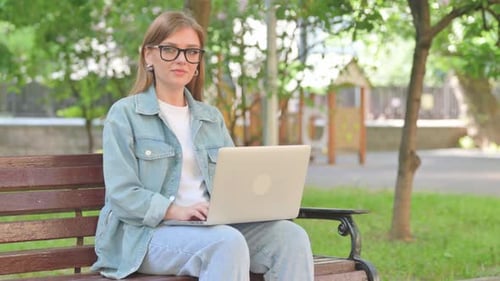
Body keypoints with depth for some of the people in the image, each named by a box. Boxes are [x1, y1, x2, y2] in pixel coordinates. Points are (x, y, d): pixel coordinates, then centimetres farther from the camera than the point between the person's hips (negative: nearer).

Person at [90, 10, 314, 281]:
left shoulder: (212, 117, 22)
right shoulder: (125, 114, 4)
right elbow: (122, 194, -7)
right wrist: (176, 210, -23)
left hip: (211, 228, 6)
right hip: (148, 233, -6)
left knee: (291, 236, -22)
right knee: (228, 242, -36)